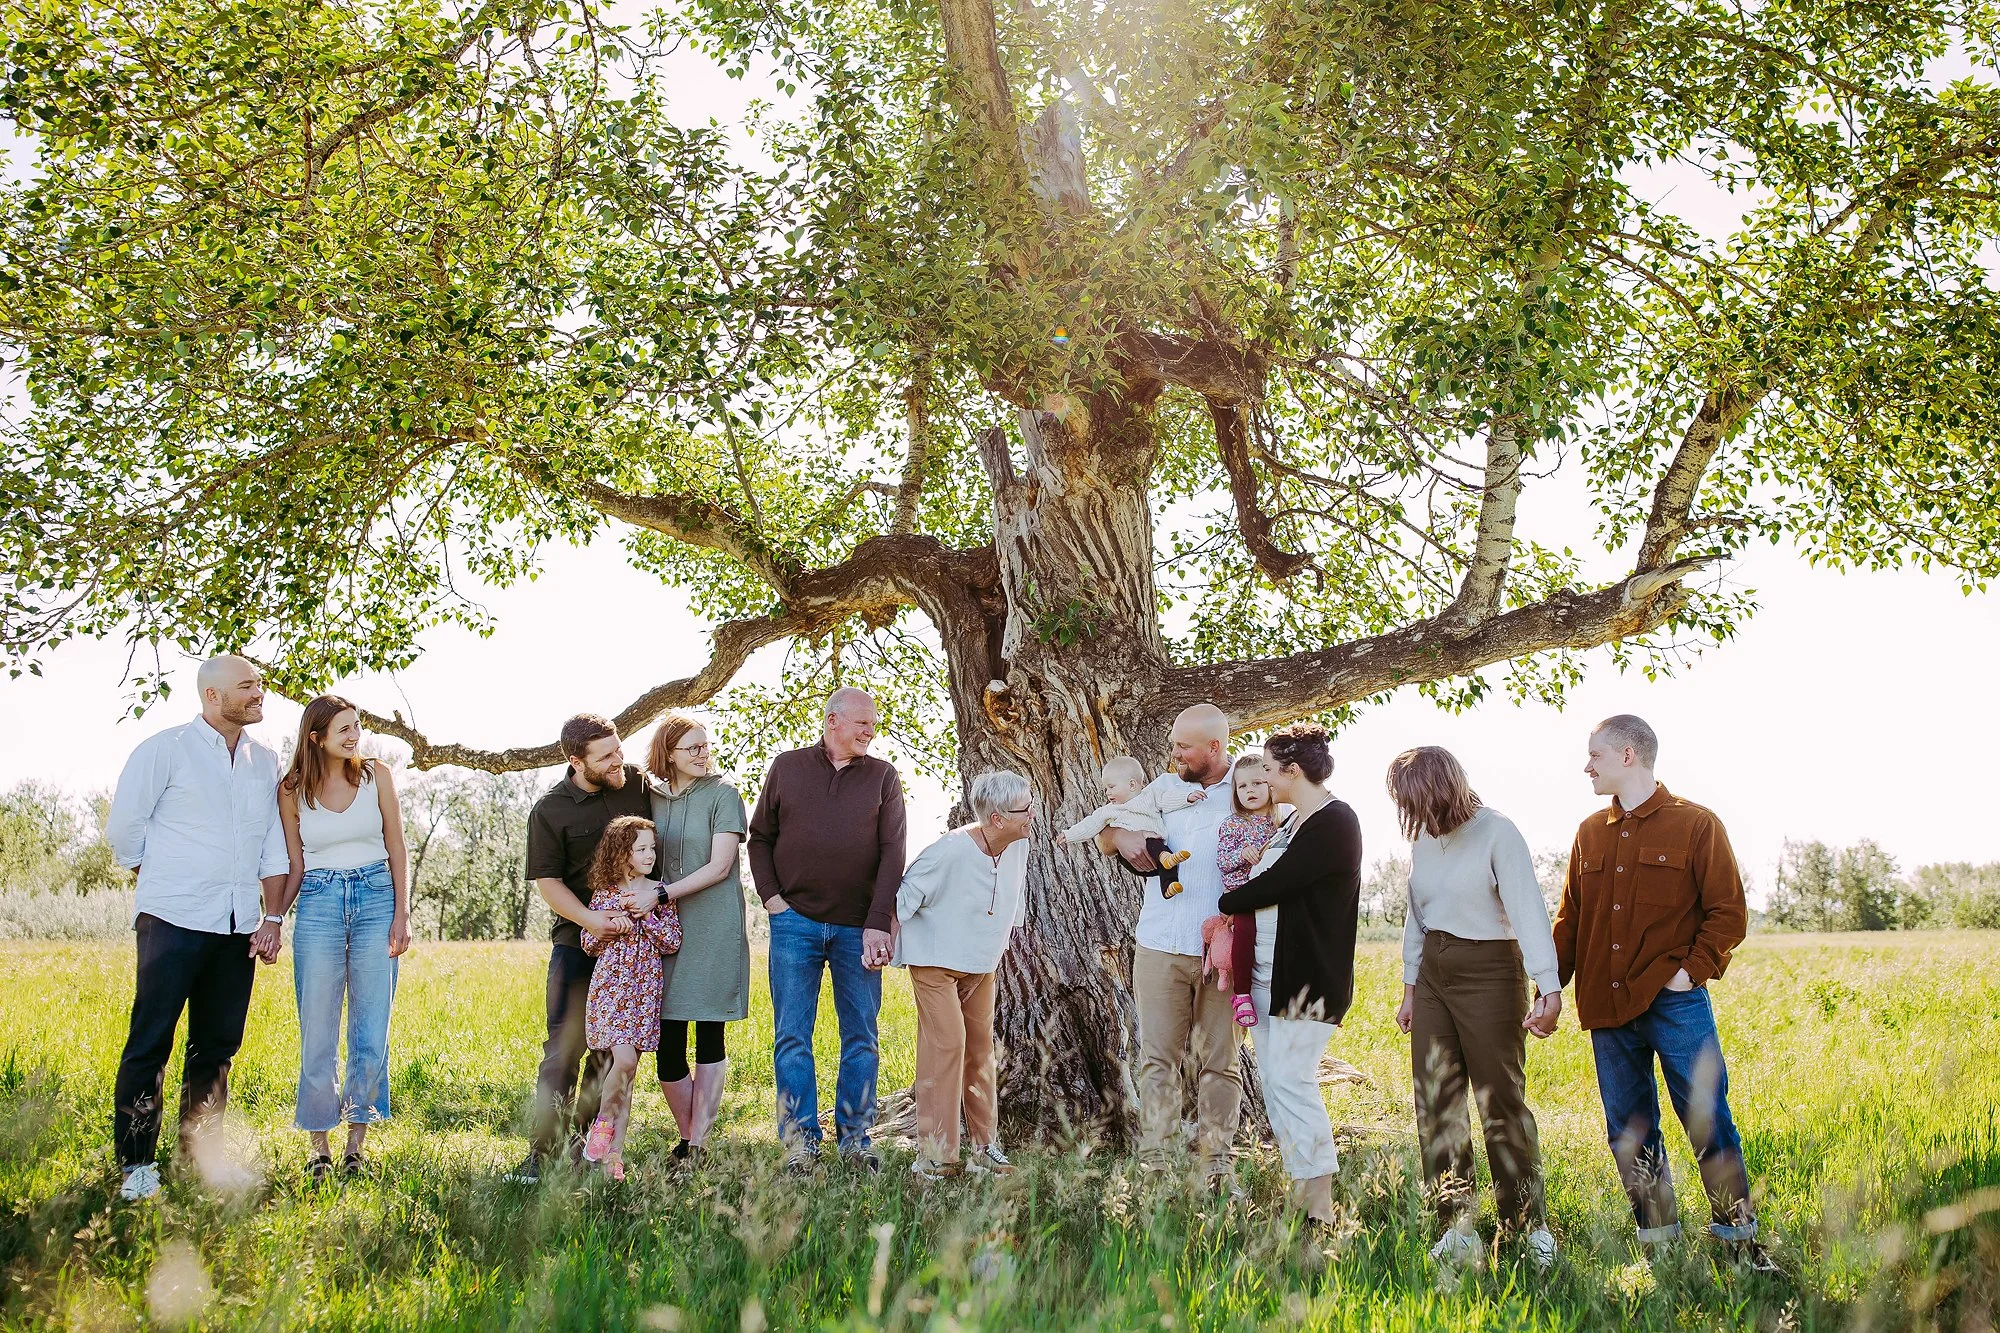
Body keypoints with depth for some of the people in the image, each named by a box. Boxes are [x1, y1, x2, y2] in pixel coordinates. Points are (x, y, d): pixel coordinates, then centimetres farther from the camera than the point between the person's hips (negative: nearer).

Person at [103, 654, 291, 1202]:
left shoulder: (265, 761, 12)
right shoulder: (165, 749, -3)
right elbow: (123, 827, 1)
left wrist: (272, 916, 7)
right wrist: (159, 883, 9)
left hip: (238, 927, 5)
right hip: (174, 920, -5)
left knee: (217, 1046, 8)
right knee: (150, 1043, -5)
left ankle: (196, 1161, 18)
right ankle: (135, 1166, 3)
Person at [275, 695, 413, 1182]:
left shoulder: (376, 776, 2)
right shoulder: (292, 790, 2)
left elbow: (397, 850, 5)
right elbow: (295, 867, 7)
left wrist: (402, 915, -3)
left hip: (376, 899, 0)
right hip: (318, 905, 0)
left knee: (370, 1032, 2)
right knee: (318, 1033, 1)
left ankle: (357, 1145, 12)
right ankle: (319, 1146, 12)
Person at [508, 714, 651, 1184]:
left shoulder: (638, 783, 4)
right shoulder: (550, 810, -5)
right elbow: (548, 883, -7)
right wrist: (594, 921, -21)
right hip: (577, 942, -3)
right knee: (565, 1048, -7)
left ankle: (585, 1143, 17)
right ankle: (543, 1153, -2)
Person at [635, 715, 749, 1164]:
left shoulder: (722, 794, -1)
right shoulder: (651, 796, 11)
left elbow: (719, 867, -9)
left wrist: (660, 895, -15)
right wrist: (637, 902, 2)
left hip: (713, 928, -3)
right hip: (662, 930, 4)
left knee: (709, 1038, 1)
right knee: (666, 1042, -1)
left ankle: (698, 1145, 6)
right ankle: (686, 1139, 15)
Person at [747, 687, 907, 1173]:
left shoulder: (883, 776, 5)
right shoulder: (787, 768, 7)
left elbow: (892, 854, -1)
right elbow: (760, 837, 11)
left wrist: (878, 924, -10)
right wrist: (771, 897, -2)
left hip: (858, 928, 0)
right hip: (795, 923, 0)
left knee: (861, 1037, 5)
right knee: (792, 1036, 1)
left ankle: (855, 1137, 15)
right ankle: (800, 1140, 9)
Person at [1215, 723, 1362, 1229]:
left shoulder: (1334, 822, -14)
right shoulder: (1291, 822, 16)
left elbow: (1273, 885, -17)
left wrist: (1223, 904, -3)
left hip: (1306, 977, -10)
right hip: (1267, 973, 10)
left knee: (1291, 1083, -10)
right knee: (1276, 1084, 10)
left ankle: (1319, 1211, -3)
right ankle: (1298, 1192, 17)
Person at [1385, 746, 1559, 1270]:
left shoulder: (1496, 832, -12)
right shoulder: (1425, 839, 9)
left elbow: (1528, 908, -20)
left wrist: (1549, 986, -29)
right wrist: (1410, 989, 17)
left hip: (1489, 972, -7)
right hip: (1433, 972, 7)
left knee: (1502, 1101, -4)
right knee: (1436, 1102, 3)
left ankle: (1529, 1225, 8)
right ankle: (1458, 1227, 8)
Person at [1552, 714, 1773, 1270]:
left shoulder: (1696, 825, -1)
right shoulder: (1590, 834, 14)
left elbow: (1729, 912, -1)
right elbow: (1569, 920, 17)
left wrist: (1691, 970, -12)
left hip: (1675, 1003, -5)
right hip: (1607, 1010, 5)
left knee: (1707, 1122, -3)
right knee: (1629, 1134, 8)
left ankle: (1739, 1239, 10)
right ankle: (1659, 1248, 17)